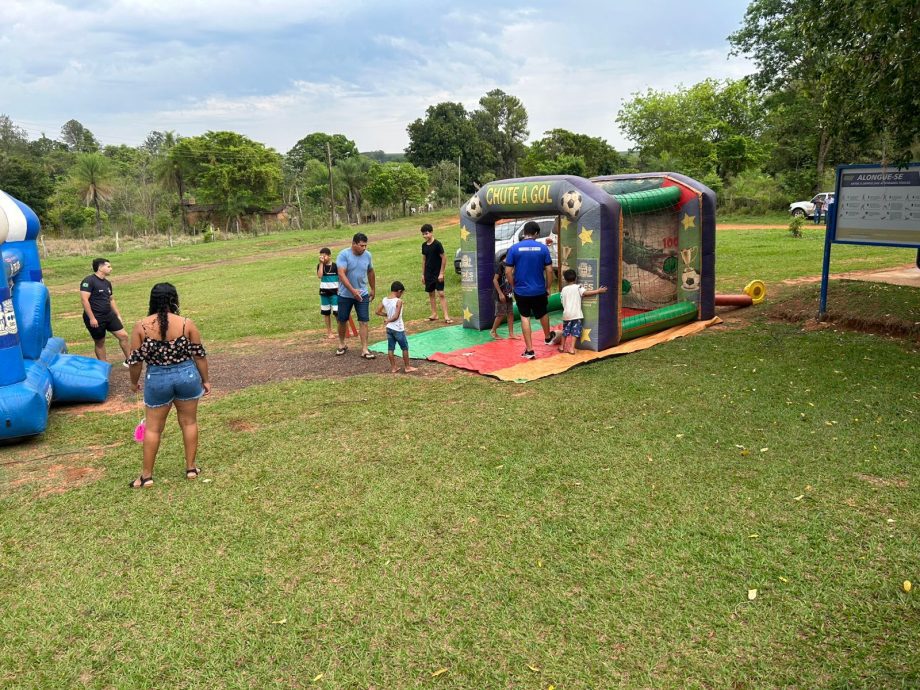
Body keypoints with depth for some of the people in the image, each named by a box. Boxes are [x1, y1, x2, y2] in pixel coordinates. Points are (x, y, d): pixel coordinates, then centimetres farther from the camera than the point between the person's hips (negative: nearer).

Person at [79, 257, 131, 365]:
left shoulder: (107, 283, 12)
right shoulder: (89, 281, -14)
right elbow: (84, 299, -20)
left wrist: (118, 315, 19)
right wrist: (92, 318, -24)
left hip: (109, 315, 7)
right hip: (95, 318, -7)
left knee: (123, 335, 2)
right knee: (99, 342, 5)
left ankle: (128, 360, 15)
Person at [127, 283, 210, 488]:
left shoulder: (141, 326, -10)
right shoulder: (187, 324, -10)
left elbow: (135, 360, -4)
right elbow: (199, 355, -3)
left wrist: (134, 381, 13)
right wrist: (205, 380, 9)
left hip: (157, 379, 0)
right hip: (186, 375, 0)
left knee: (152, 427, 12)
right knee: (189, 422, 16)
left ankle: (146, 475, 20)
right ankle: (191, 468, 24)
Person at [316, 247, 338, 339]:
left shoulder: (336, 266, -7)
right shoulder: (320, 266, 1)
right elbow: (319, 276, -17)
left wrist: (339, 289, -7)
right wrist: (321, 263, -17)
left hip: (334, 292, -3)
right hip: (324, 292, 3)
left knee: (337, 312, -8)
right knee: (326, 313, 9)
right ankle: (329, 332, 18)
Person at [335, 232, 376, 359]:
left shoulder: (367, 255, -3)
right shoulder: (343, 255, -16)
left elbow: (370, 272, 13)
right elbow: (341, 274, -24)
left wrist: (373, 289, 19)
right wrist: (353, 290, -32)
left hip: (363, 294, 2)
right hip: (345, 295, -2)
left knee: (363, 321, -4)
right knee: (342, 320, 12)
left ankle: (364, 350, -1)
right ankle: (342, 344, 33)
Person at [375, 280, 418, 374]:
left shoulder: (384, 300, -1)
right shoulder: (399, 301, -18)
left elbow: (378, 312, 2)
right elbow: (396, 316, -22)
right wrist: (388, 320, -7)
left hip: (389, 328, 6)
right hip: (398, 329, -6)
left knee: (390, 348, 11)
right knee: (405, 348, 8)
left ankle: (393, 367, 18)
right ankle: (407, 367, 15)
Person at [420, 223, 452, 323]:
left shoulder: (437, 244, -12)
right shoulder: (424, 245, 6)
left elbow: (444, 258, -12)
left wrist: (441, 273, -14)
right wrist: (423, 274, 12)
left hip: (437, 273, -6)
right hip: (428, 274, 6)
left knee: (441, 294, -10)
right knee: (431, 294, 11)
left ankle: (446, 316, -11)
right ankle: (434, 314, 20)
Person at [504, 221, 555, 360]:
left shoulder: (514, 248, -8)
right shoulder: (542, 248, -6)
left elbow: (508, 271, -8)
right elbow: (549, 270, -5)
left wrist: (513, 286, 7)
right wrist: (548, 287, 7)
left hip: (521, 290, -1)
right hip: (539, 290, 1)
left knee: (525, 317, 9)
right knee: (543, 314, 23)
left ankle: (529, 350, 6)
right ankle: (548, 337, 47)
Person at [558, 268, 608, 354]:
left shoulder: (563, 289, 8)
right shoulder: (578, 287, -4)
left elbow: (563, 301, 11)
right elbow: (585, 293, -18)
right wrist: (598, 291, -15)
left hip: (566, 314, 4)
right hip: (576, 314, -4)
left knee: (565, 330, 17)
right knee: (575, 331, -1)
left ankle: (562, 347, 27)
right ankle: (571, 348, -8)